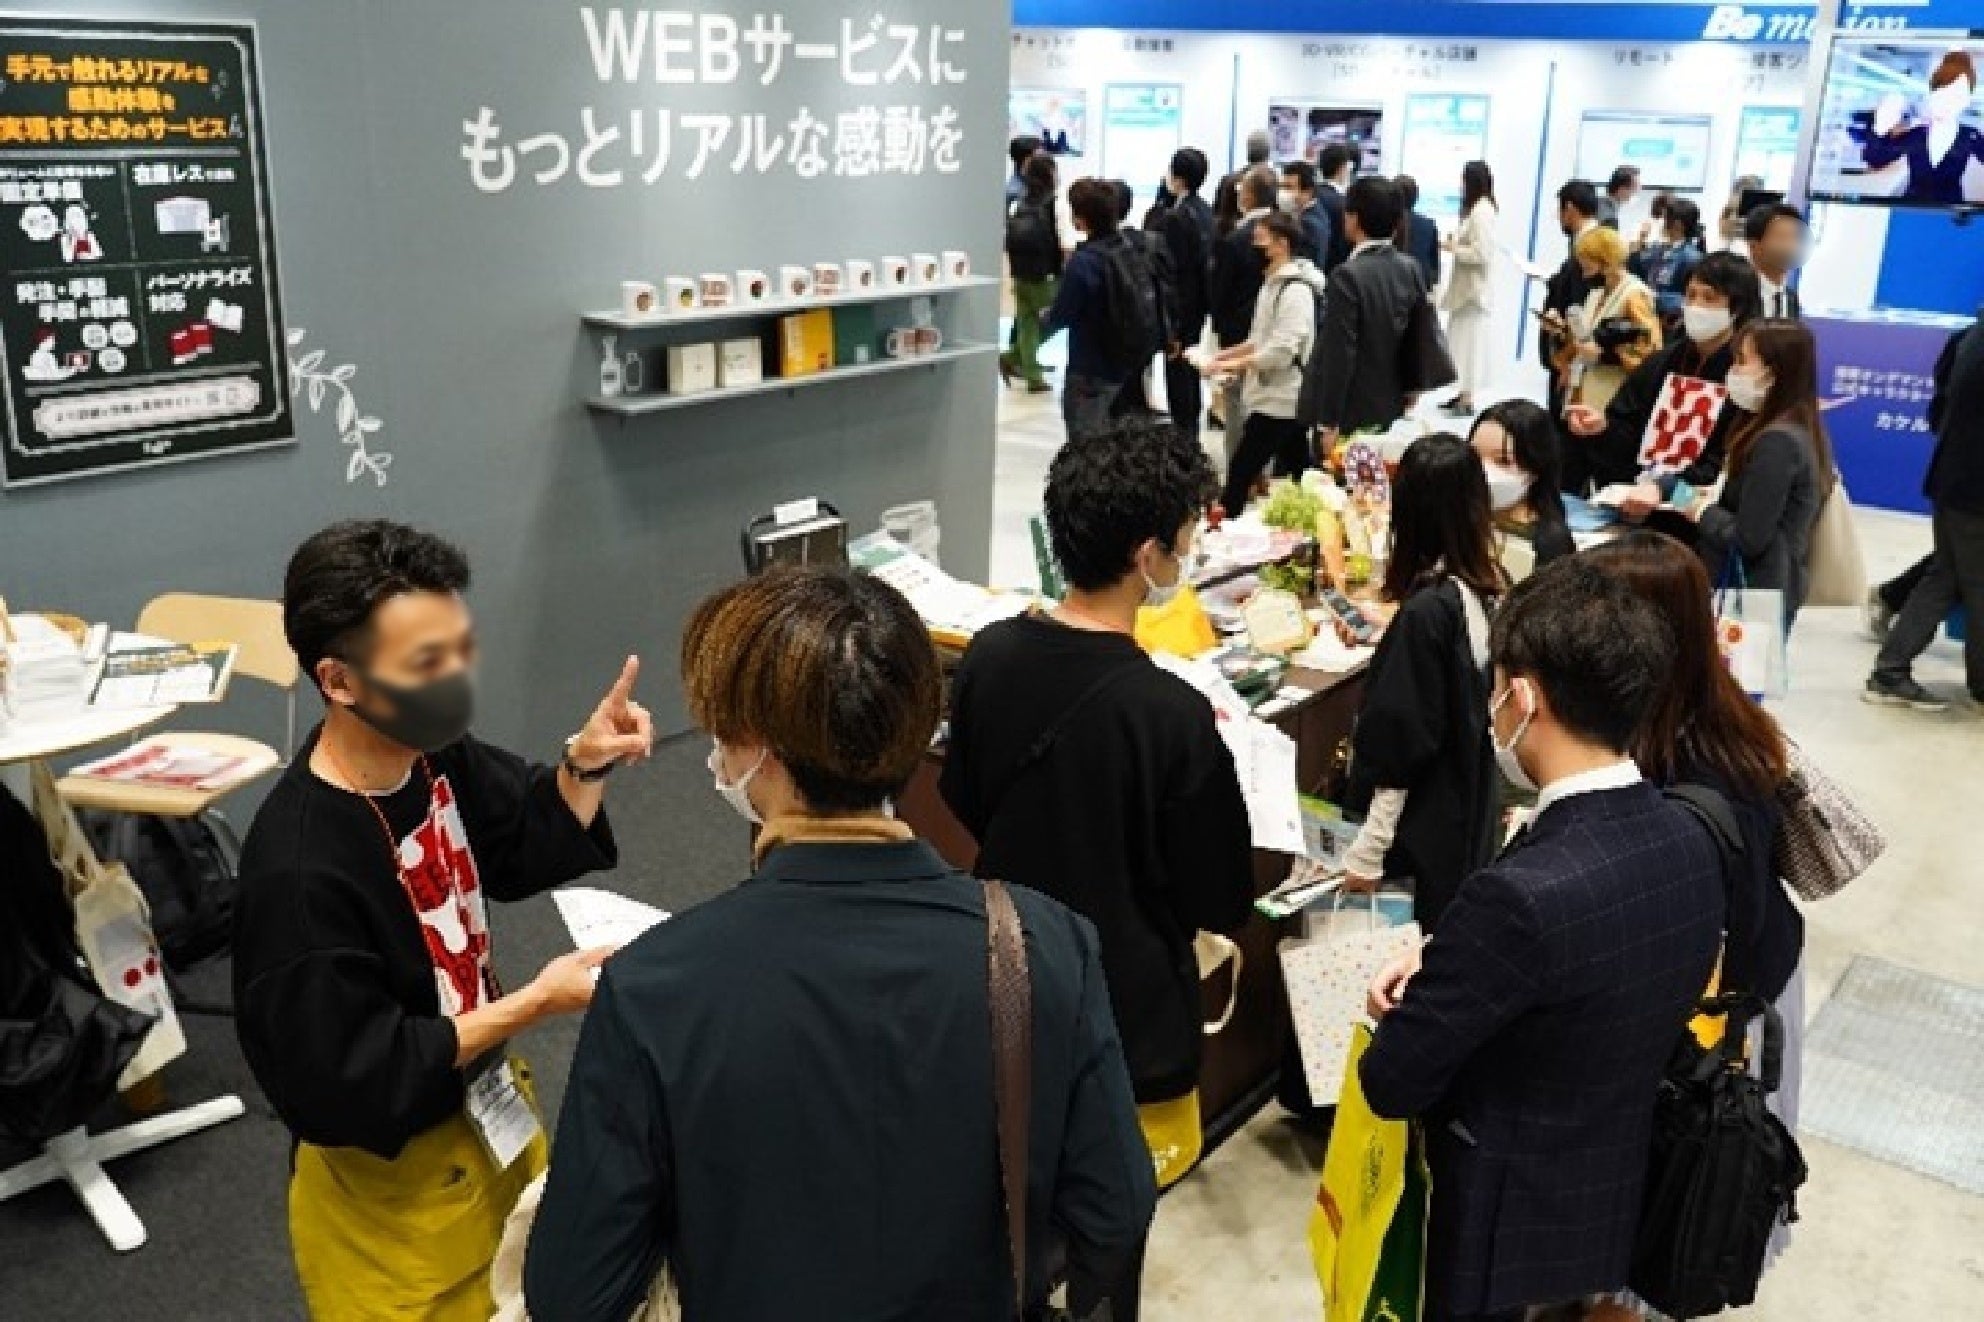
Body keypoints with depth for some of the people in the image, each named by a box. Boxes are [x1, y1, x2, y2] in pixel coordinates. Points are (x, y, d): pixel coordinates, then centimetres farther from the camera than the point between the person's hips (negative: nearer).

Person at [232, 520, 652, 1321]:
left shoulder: (434, 755, -12)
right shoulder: (298, 872, -34)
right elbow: (347, 1084, -28)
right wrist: (532, 1006, -27)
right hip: (389, 1177, -7)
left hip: (486, 1116, 7)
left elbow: (527, 849, 6)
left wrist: (586, 764, -13)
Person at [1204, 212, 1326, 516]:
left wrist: (1231, 365, -19)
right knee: (1296, 473, 14)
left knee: (1241, 471, -7)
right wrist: (1227, 353, 8)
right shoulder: (1276, 282, 13)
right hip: (1286, 399, 10)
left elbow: (1282, 351, -23)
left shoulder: (1296, 289, -18)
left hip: (1280, 400, -10)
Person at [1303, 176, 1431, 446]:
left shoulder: (1348, 276, -20)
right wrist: (1406, 389, 19)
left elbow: (1339, 353, -20)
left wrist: (1329, 423, -16)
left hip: (1350, 414, -7)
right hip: (1391, 411, 7)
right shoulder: (1411, 270, 1)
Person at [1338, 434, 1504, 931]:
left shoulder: (1427, 610, -25)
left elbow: (1402, 743, -22)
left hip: (1427, 827, -8)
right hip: (1472, 809, 8)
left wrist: (1368, 850, -15)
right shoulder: (1491, 585, -2)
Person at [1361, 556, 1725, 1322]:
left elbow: (1390, 1084, -25)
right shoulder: (1690, 842, -10)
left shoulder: (1523, 893, -35)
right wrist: (1447, 974, -6)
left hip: (1508, 1218, -6)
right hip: (1621, 1195, 6)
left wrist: (1418, 1009, -4)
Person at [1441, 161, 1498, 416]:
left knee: (1469, 344, -5)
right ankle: (1463, 394, 21)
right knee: (1461, 344, 14)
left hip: (1474, 289, -10)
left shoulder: (1481, 211, -18)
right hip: (1466, 288, 10)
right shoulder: (1478, 209, 13)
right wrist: (1456, 243, 6)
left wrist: (1454, 248, -11)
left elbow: (1481, 253, -22)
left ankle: (1467, 400, 0)